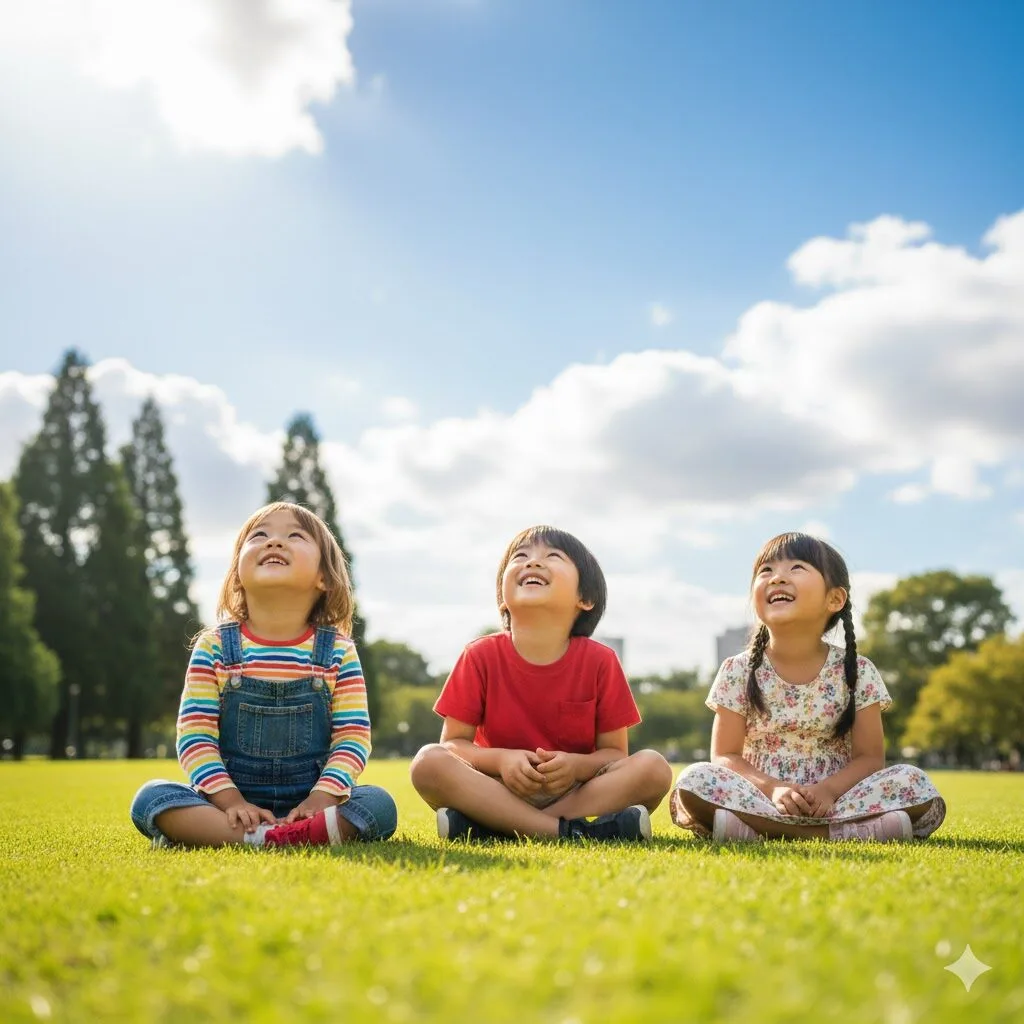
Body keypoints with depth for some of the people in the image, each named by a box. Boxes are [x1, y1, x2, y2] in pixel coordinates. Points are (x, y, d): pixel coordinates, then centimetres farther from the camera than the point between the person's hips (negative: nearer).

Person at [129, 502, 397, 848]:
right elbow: (195, 735, -4)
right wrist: (230, 801, -18)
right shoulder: (214, 648, 1)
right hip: (230, 802, 0)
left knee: (379, 805, -26)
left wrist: (322, 799, -18)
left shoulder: (338, 652, 1)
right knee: (151, 797, -23)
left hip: (307, 804, 0)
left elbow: (353, 737, -3)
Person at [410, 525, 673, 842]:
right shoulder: (481, 656, -4)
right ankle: (571, 830, -33)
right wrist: (501, 759, -24)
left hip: (575, 790, 1)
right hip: (501, 790, -1)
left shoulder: (600, 661, -4)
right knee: (428, 762, -27)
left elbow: (615, 752, -1)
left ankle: (490, 828, -30)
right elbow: (454, 742, -4)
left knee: (654, 767, -25)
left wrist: (577, 766, -24)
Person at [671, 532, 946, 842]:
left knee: (915, 785, -23)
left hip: (834, 798, 1)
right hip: (762, 798, 0)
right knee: (694, 781, -29)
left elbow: (869, 757, -1)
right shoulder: (739, 672, 0)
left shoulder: (856, 671, 0)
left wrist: (829, 789, -20)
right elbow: (726, 756, -2)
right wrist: (772, 789, -21)